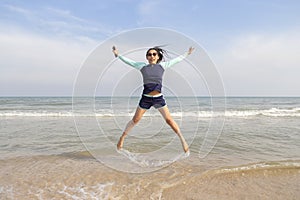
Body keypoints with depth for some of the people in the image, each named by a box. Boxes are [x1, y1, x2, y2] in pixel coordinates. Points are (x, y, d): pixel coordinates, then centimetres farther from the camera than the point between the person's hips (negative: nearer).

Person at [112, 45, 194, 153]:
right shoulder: (143, 66, 4)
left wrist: (186, 54, 21)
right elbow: (128, 61, 10)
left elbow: (176, 60, 15)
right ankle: (122, 137, 27)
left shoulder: (162, 65, 5)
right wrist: (118, 55, 10)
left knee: (169, 120, 0)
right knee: (135, 120, 10)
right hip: (145, 98, 0)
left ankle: (182, 139, 11)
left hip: (159, 98, 0)